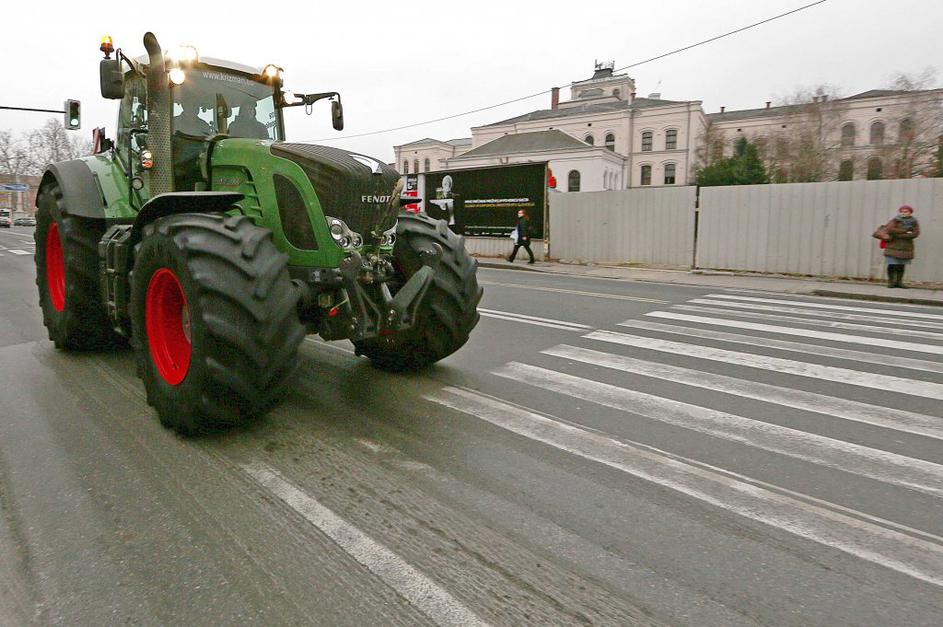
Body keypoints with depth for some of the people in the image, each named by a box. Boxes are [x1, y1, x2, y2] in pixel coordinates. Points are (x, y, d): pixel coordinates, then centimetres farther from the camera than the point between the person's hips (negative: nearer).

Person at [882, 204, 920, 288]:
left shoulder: (914, 222, 5)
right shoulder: (895, 220, -2)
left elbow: (915, 233, -7)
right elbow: (889, 229, -18)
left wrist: (899, 235, -16)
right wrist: (905, 231, -17)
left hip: (906, 247, 3)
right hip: (893, 246, -2)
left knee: (901, 265, 5)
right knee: (892, 264, -7)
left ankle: (899, 281, 11)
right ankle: (891, 282, 1)